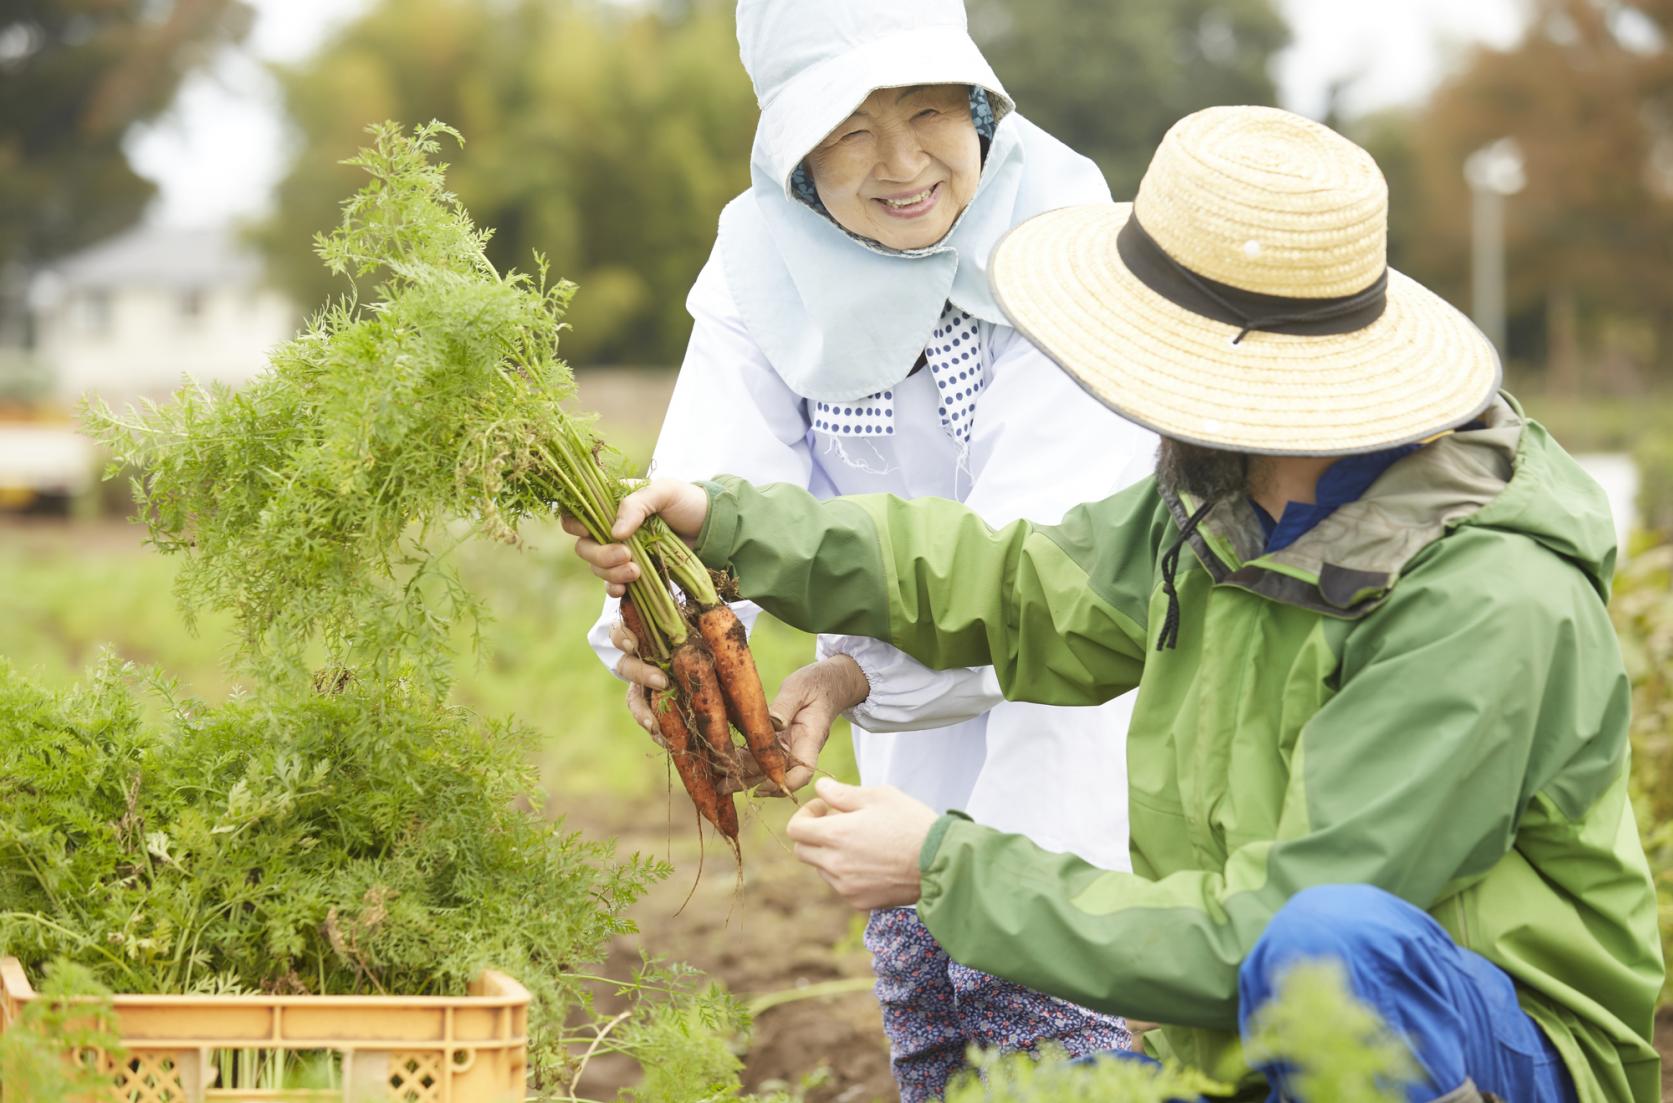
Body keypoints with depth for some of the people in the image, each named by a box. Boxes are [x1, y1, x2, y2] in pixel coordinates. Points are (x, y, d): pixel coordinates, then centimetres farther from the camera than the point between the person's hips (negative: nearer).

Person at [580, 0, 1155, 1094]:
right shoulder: (765, 264, -14)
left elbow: (1044, 537, -33)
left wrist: (857, 677, -46)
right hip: (906, 652, 4)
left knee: (1037, 997, -13)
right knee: (925, 1012, 9)